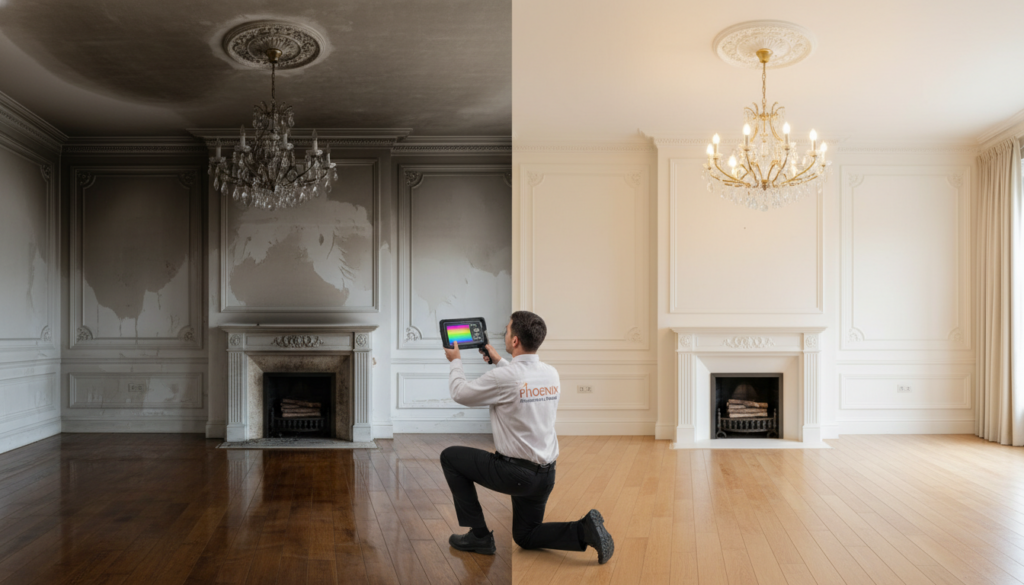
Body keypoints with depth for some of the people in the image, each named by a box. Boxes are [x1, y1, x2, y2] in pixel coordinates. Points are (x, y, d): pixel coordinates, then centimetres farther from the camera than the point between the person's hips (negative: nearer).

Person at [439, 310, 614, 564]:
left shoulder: (503, 377, -21)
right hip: (545, 474, 7)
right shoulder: (551, 374, 1)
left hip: (515, 473, -7)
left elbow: (460, 393, -5)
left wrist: (455, 361, 13)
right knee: (525, 537, 26)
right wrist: (498, 360, 31)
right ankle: (584, 530, 1)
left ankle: (479, 535, 13)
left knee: (450, 457, 12)